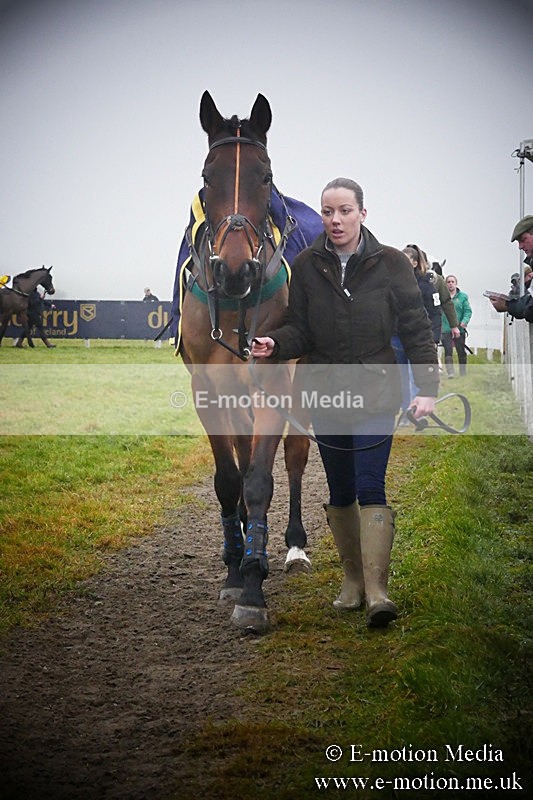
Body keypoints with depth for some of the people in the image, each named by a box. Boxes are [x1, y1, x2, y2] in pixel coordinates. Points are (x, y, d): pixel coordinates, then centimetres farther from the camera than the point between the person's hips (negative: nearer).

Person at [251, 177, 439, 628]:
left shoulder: (390, 264, -3)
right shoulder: (306, 266, 2)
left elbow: (416, 328, -1)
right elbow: (300, 329, 3)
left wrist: (427, 388, -8)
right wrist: (274, 344, -19)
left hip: (376, 392, -3)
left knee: (370, 488, -13)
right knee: (340, 492, 11)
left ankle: (377, 591, -16)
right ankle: (353, 578, 25)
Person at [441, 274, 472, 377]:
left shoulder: (463, 296, 6)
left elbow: (468, 311, 2)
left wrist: (464, 321, -15)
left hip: (459, 329, 1)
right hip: (445, 329, -1)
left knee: (461, 352, 9)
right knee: (448, 352, -10)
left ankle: (463, 372, 19)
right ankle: (450, 372, -13)